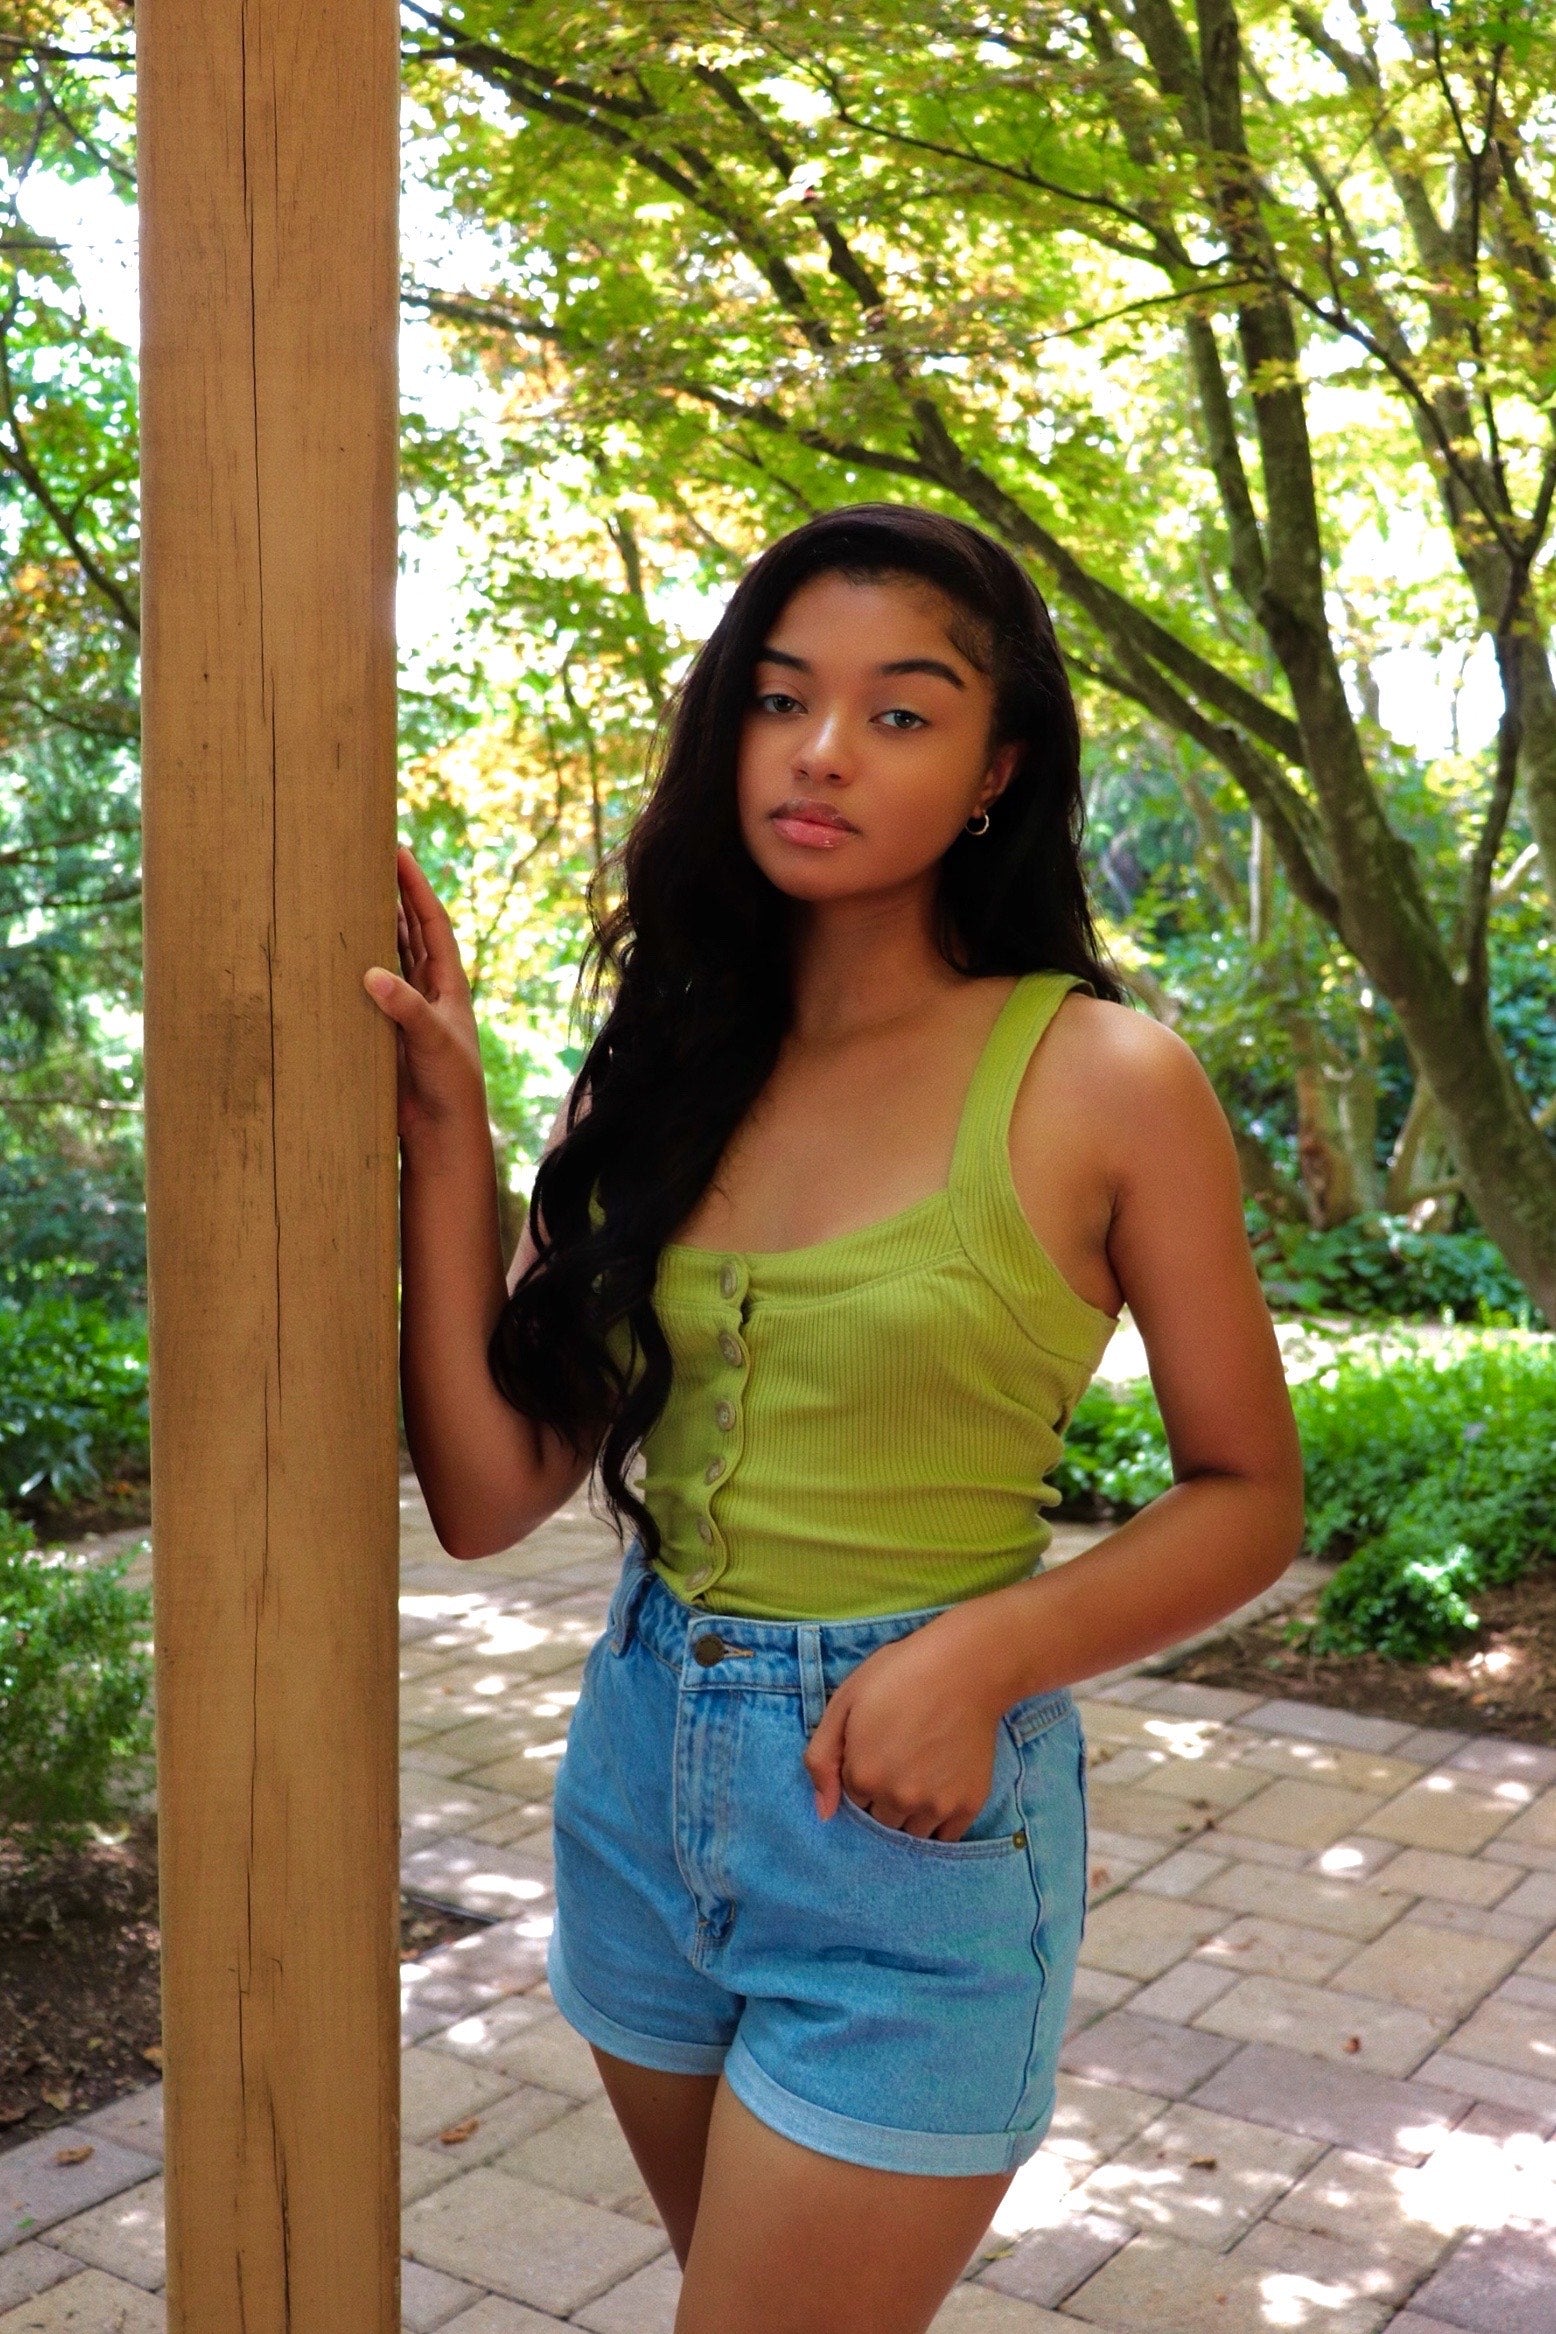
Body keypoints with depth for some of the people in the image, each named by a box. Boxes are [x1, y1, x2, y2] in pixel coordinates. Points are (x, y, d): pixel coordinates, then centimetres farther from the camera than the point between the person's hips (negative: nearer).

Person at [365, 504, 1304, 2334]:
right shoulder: (659, 1069, 0)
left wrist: (986, 1648, -20)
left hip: (911, 1821, -4)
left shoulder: (1099, 1082, -11)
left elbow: (1247, 1495, -4)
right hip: (638, 1771, 5)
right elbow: (488, 1495, -4)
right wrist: (444, 1137, -12)